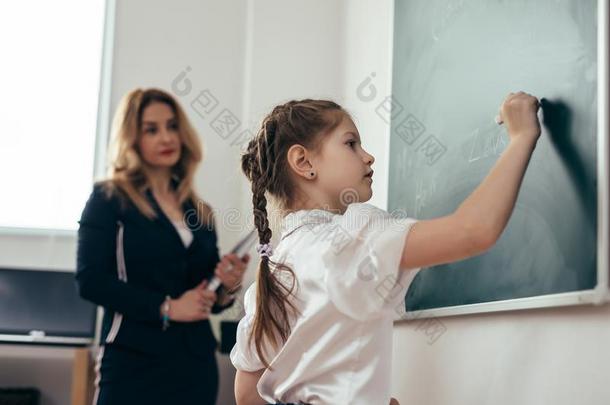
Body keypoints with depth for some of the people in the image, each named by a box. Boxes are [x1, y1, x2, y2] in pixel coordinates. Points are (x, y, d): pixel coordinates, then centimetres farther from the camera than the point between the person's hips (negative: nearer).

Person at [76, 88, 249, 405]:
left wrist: (227, 289, -5)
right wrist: (166, 308, -16)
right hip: (134, 363, -5)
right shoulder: (109, 199, -3)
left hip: (197, 363, 5)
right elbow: (90, 280, -13)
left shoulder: (200, 211, 11)